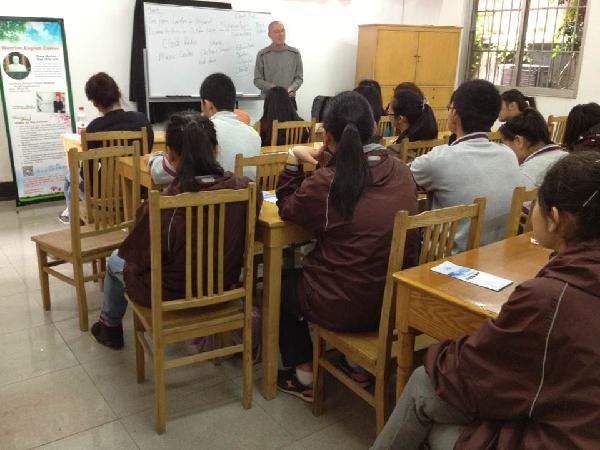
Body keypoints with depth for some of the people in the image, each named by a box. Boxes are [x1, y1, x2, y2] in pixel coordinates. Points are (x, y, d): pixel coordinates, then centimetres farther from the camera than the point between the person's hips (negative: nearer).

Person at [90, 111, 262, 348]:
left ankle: (110, 326, 52)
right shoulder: (244, 189, -23)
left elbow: (137, 259, -18)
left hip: (169, 294, -4)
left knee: (115, 260, 29)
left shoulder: (162, 206, -33)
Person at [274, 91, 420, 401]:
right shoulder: (401, 171, -3)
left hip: (344, 307, -6)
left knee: (282, 282, 24)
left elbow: (287, 209, 0)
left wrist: (294, 160, 5)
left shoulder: (324, 182, -20)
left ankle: (303, 375, 30)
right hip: (397, 300, 6)